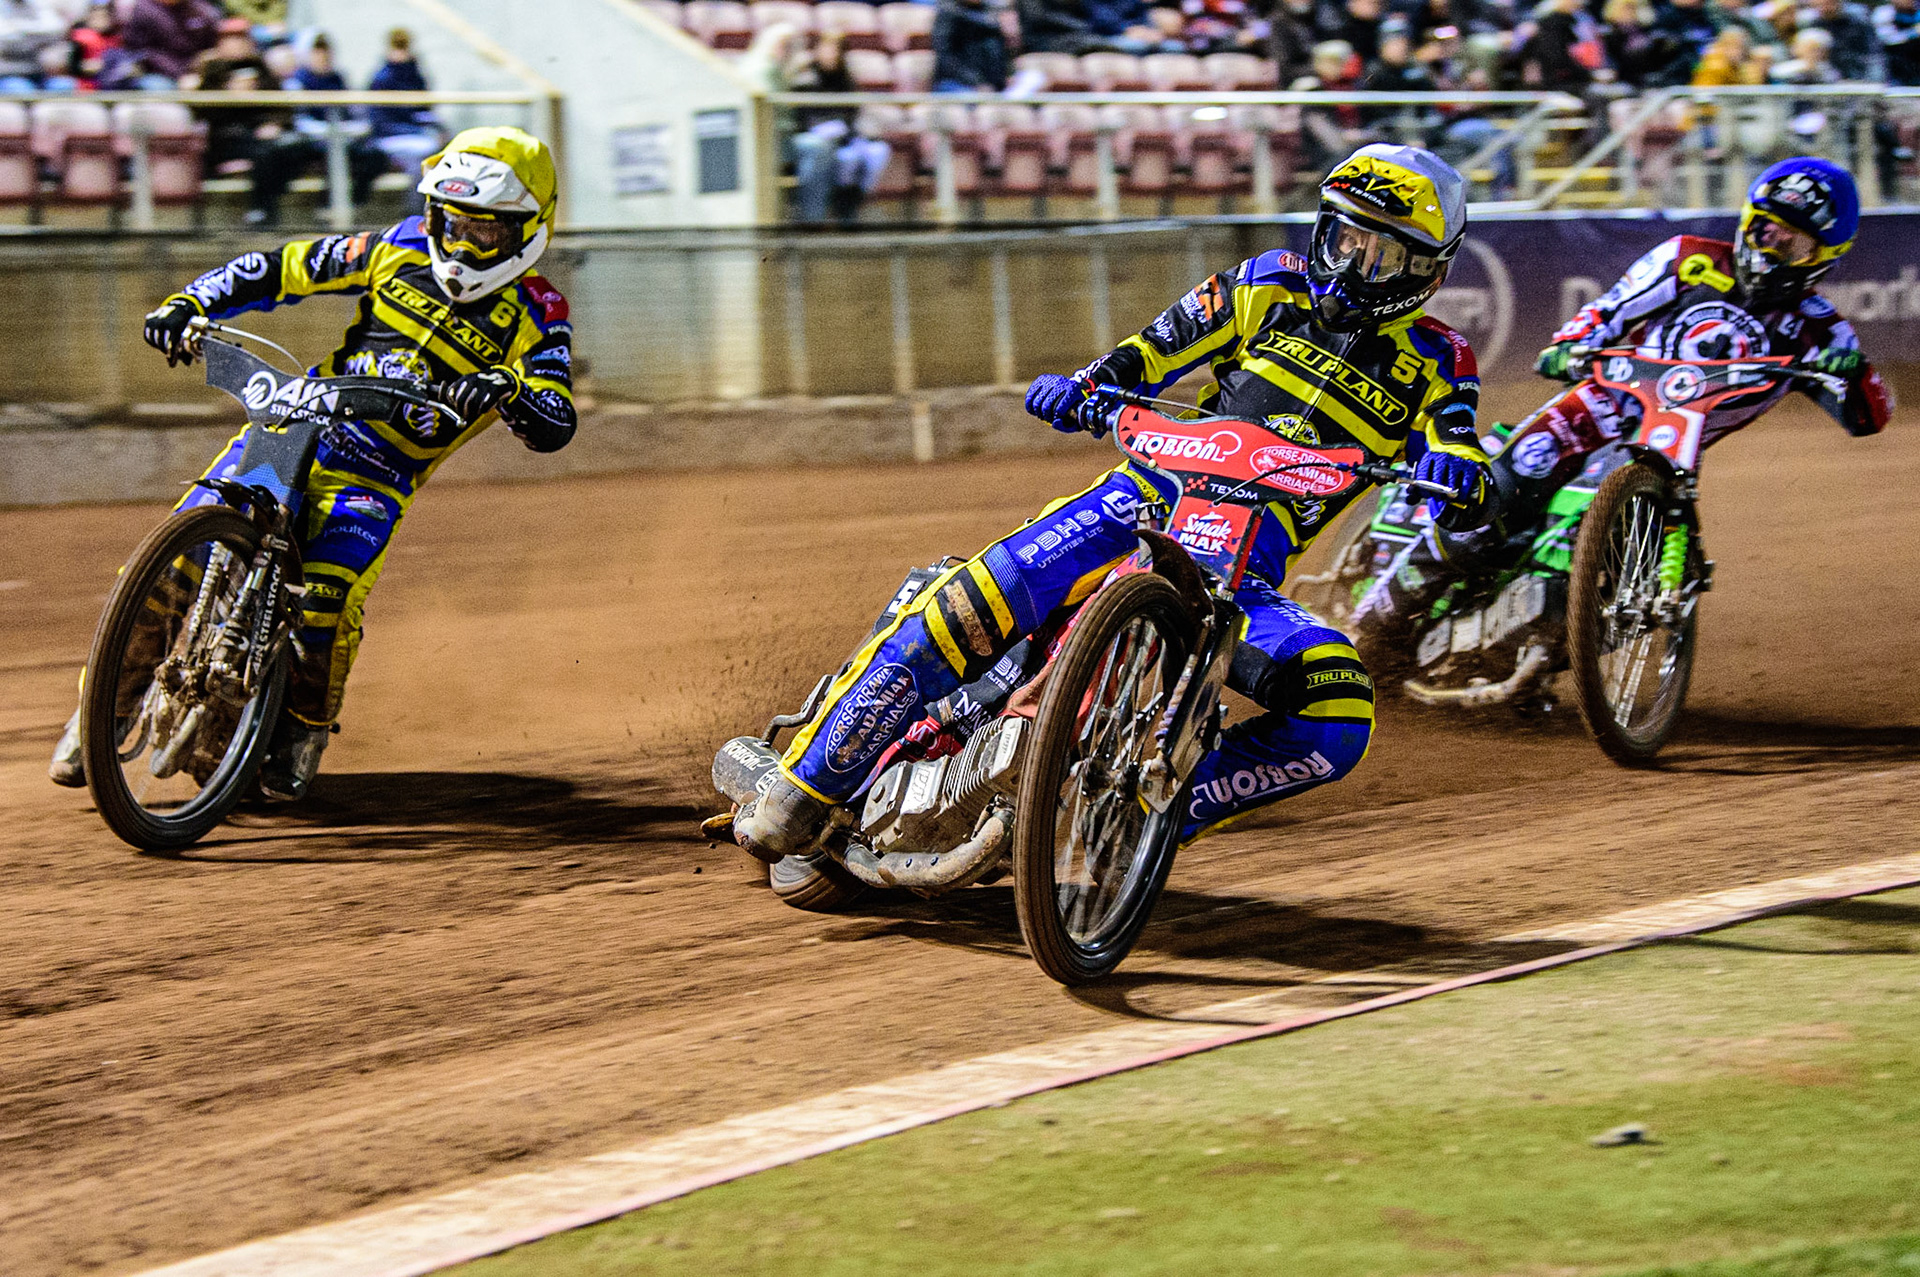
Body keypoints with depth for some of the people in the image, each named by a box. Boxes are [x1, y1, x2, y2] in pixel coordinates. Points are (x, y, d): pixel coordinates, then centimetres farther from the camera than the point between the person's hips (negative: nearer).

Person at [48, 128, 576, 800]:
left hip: (377, 479, -3)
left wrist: (506, 391, -35)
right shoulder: (403, 249, 7)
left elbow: (555, 427, -14)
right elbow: (283, 269, 11)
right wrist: (189, 303, -2)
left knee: (326, 600, -28)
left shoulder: (535, 316, -1)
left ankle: (303, 731, 1)